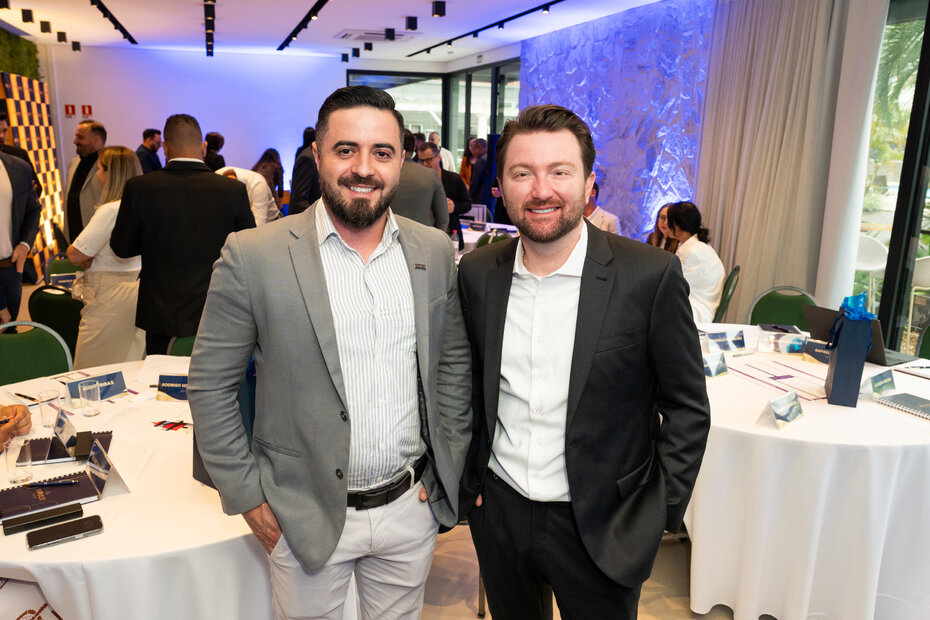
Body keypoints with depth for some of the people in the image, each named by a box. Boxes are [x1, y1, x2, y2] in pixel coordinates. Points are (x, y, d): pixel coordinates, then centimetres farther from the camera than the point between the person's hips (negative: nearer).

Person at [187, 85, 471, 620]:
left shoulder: (436, 252, -2)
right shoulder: (253, 257, -13)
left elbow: (454, 364, 7)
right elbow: (210, 386, -6)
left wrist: (447, 468, 4)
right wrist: (248, 497, -6)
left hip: (411, 508, 3)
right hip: (307, 516, -2)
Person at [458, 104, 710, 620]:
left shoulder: (651, 277, -15)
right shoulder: (476, 272, -4)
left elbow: (687, 408, -8)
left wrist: (661, 516, -9)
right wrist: (465, 476, 6)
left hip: (600, 526, -3)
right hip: (496, 510, 4)